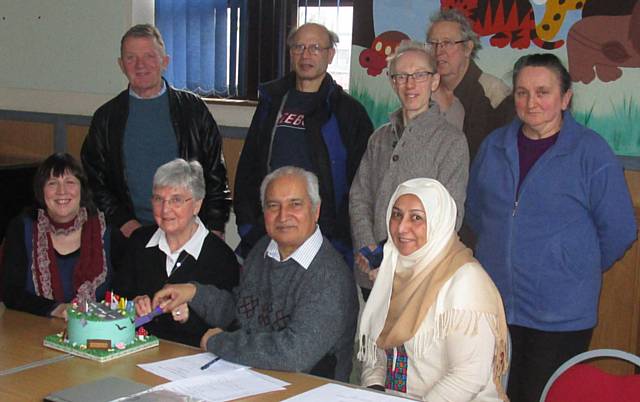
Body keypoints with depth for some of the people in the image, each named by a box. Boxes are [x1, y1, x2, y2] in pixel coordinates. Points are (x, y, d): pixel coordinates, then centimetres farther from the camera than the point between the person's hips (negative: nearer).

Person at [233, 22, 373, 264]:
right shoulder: (272, 102, 13)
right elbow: (248, 167, 14)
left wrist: (341, 237, -10)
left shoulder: (348, 111, 3)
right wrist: (247, 224, 4)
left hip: (328, 239, -3)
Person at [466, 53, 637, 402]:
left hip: (560, 318, -4)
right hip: (493, 307, 4)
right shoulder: (495, 145, 6)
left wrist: (579, 270, 7)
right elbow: (475, 209, 21)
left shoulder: (592, 152, -8)